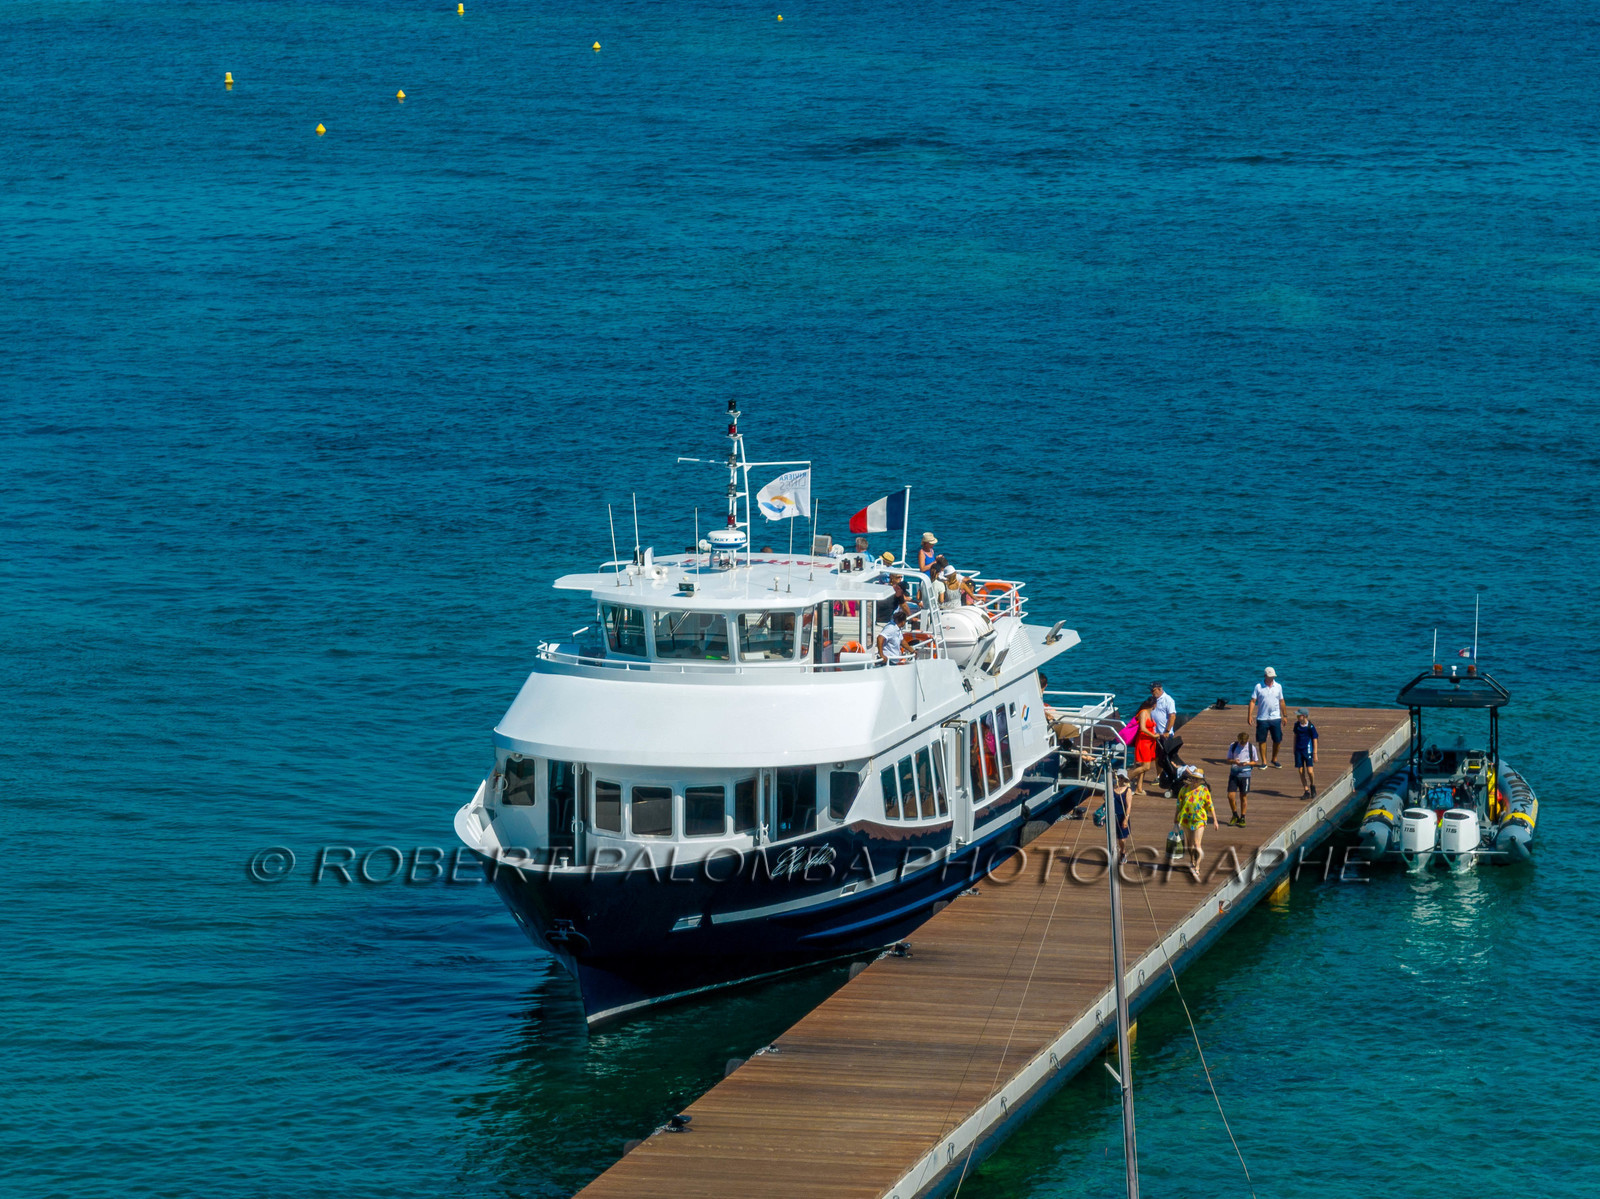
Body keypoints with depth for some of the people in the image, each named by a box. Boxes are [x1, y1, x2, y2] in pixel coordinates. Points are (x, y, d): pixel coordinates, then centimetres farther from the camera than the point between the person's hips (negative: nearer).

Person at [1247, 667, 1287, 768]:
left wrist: (1284, 716, 14)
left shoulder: (1278, 687, 5)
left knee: (1278, 740, 3)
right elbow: (1253, 701, -3)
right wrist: (1250, 715, -12)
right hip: (1262, 718, -2)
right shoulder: (1258, 687, -2)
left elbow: (1281, 702, 13)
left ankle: (1274, 759, 21)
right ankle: (1264, 761, 13)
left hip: (1275, 718, 2)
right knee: (1262, 741, 3)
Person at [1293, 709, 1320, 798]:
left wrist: (1315, 754, -6)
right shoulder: (1297, 725, 3)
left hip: (1308, 750, -4)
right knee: (1301, 772, 2)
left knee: (1309, 770, -12)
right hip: (1298, 750, 4)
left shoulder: (1311, 727, -11)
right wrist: (1294, 749, 20)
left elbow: (1315, 740, -6)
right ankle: (1307, 792, 11)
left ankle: (1312, 786, 18)